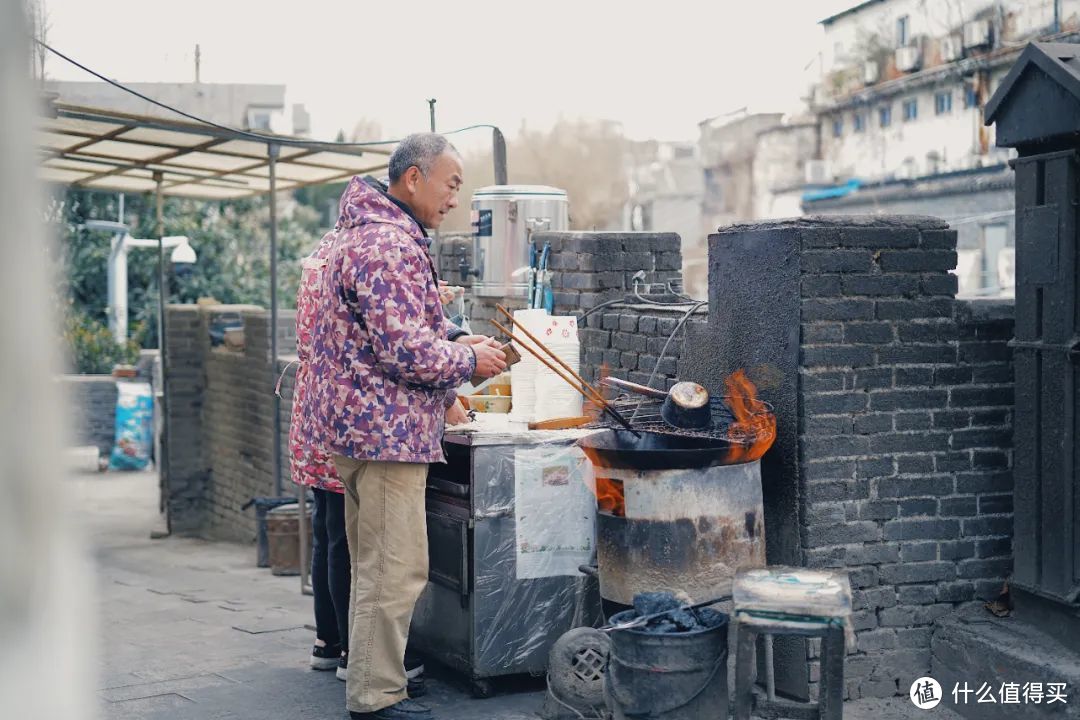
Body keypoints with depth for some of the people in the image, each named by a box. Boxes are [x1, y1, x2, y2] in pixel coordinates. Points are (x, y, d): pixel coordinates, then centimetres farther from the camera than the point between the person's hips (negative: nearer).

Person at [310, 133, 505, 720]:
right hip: (387, 429, -11)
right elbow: (409, 353, -23)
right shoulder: (389, 247, -18)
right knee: (395, 571, -5)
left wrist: (455, 342, 11)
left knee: (377, 566, 17)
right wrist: (470, 361, -7)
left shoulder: (373, 233, 17)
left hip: (364, 428, 11)